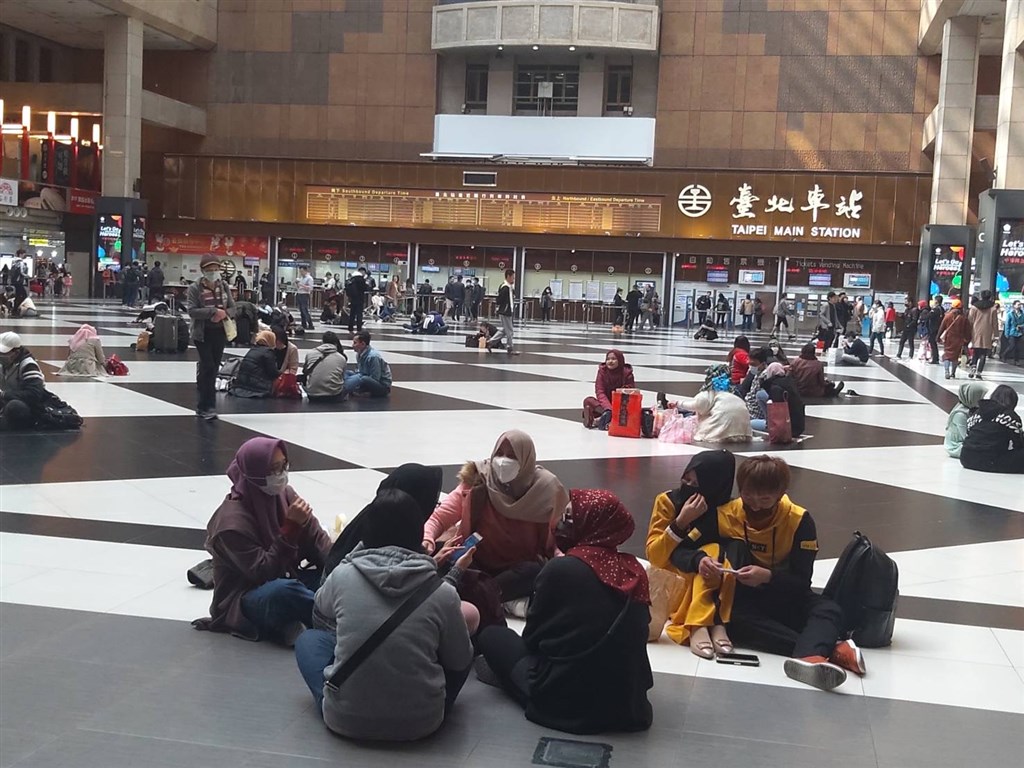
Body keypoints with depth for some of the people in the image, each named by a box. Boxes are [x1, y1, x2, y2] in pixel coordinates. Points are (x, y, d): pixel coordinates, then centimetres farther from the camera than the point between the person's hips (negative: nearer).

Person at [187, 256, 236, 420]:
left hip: (220, 332, 5)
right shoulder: (195, 288, -7)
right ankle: (208, 406, -6)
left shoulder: (224, 287, 7)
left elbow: (232, 308, 7)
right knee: (208, 367, -11)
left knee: (213, 369, 9)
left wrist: (224, 313, -16)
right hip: (203, 333, -5)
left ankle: (203, 405, 20)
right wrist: (214, 311, -24)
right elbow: (192, 310, -17)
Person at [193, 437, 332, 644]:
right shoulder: (232, 522, -21)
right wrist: (291, 526, -31)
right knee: (283, 590, -39)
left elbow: (316, 539, -2)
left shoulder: (284, 494, -3)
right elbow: (263, 572, -26)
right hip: (243, 600, -7)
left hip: (286, 579, 7)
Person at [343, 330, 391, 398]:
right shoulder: (359, 354, 2)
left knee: (363, 379, -37)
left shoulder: (373, 356, -23)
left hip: (383, 386, -9)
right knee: (346, 373, 2)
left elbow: (374, 379, -21)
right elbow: (359, 372, 10)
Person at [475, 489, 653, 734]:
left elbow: (531, 636, -3)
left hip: (564, 701, -5)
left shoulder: (561, 569, -16)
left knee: (491, 635, 12)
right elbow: (631, 636, 11)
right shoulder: (634, 570, -2)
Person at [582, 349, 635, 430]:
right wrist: (608, 408, -32)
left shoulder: (626, 373, -6)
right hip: (605, 404, 1)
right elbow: (599, 392, -13)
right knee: (588, 401, -25)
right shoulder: (602, 371, -4)